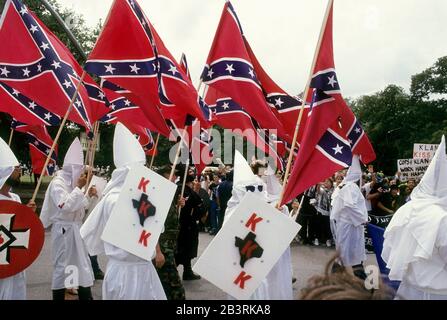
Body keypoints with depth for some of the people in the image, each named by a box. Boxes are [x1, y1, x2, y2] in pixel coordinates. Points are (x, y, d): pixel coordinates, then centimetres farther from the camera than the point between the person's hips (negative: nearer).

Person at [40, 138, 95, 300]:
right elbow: (65, 205, -25)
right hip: (64, 230, -8)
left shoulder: (72, 182, 11)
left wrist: (89, 194, 2)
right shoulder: (57, 183, -12)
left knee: (83, 264, 12)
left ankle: (86, 296, 21)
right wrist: (79, 188, -19)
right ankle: (58, 295, 12)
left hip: (76, 228, 8)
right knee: (62, 265, 0)